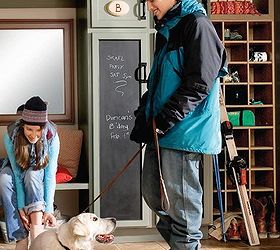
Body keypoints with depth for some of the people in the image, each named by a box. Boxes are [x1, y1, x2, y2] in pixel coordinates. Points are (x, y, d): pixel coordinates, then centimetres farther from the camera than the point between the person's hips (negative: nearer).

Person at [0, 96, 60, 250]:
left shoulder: (52, 137, -29)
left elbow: (50, 176, -28)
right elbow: (17, 173, -28)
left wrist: (49, 209, -35)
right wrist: (21, 207, -34)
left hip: (40, 169, 0)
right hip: (18, 168, 1)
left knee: (32, 174, -37)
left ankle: (37, 236, -43)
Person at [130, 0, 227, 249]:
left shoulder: (196, 24, -10)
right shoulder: (166, 30, 18)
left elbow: (200, 83, -17)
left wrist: (166, 119, -19)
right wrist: (143, 117, 17)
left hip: (184, 131, -10)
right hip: (160, 130, 10)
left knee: (182, 202, -4)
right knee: (151, 193, 14)